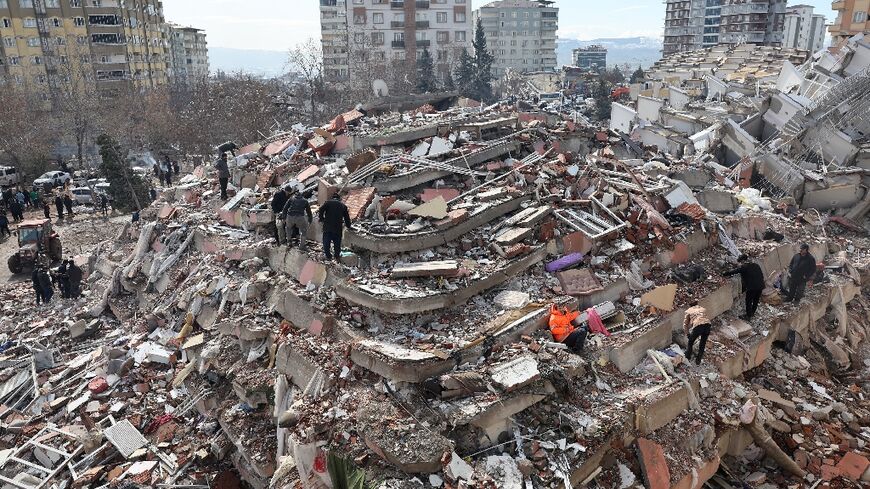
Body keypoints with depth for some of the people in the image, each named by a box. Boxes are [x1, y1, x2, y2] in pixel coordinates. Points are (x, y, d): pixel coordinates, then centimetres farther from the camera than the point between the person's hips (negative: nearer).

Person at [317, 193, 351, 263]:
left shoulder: (328, 203, 6)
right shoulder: (343, 205, 13)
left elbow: (320, 211, -7)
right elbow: (347, 217, 18)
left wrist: (321, 220, 3)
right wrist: (348, 226, 32)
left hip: (327, 226, -1)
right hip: (338, 228, 1)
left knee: (326, 242, 11)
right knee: (337, 243, 13)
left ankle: (328, 256, 15)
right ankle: (337, 257, 18)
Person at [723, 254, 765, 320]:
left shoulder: (743, 267, -7)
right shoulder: (756, 265, 13)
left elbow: (733, 272, -6)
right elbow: (762, 274, 15)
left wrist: (724, 274, 6)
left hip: (751, 287, -7)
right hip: (760, 286, 7)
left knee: (748, 302, 10)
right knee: (756, 300, 23)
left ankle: (748, 316, 20)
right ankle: (752, 313, 40)